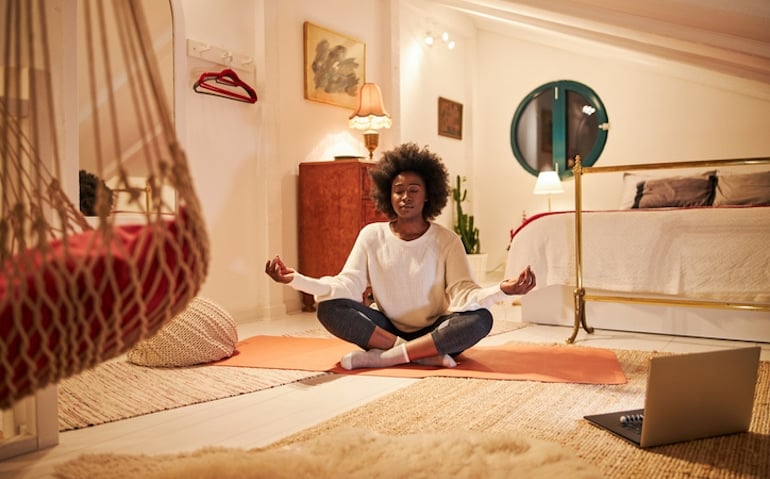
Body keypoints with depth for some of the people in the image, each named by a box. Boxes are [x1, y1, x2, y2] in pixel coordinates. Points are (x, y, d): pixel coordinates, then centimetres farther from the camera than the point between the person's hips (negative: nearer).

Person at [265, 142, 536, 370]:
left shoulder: (446, 240, -5)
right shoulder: (371, 236, -1)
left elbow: (463, 293, -17)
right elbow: (347, 286, -11)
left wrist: (502, 290, -39)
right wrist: (295, 279, -27)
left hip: (436, 331, -1)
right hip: (387, 327, 1)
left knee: (480, 319, -31)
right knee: (329, 308, -24)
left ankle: (385, 357, -27)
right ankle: (424, 355, -26)